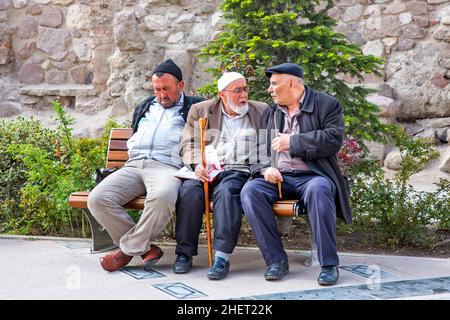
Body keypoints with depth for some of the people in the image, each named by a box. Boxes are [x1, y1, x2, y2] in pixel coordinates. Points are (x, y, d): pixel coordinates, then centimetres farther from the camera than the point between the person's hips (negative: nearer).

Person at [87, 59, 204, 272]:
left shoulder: (194, 107, 18)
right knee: (97, 199, -23)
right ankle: (146, 249, -18)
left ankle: (129, 248, -22)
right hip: (133, 166, 5)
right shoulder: (144, 107, 33)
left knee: (162, 196, -41)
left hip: (167, 166, -5)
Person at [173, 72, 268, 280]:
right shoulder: (200, 110, 16)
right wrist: (197, 165, -11)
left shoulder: (261, 111, 17)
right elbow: (189, 144, 9)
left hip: (241, 171, -1)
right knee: (190, 190, -30)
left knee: (226, 191, -34)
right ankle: (184, 253, -20)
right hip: (207, 171, 1)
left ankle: (222, 257, -35)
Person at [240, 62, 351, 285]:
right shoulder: (270, 113, 21)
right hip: (277, 177, 4)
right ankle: (276, 260, -20)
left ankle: (329, 264, -28)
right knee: (250, 190, -26)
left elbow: (334, 139, -11)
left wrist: (292, 142, -11)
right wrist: (265, 168, -6)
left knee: (318, 190, -38)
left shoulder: (327, 105, 5)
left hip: (312, 175, -4)